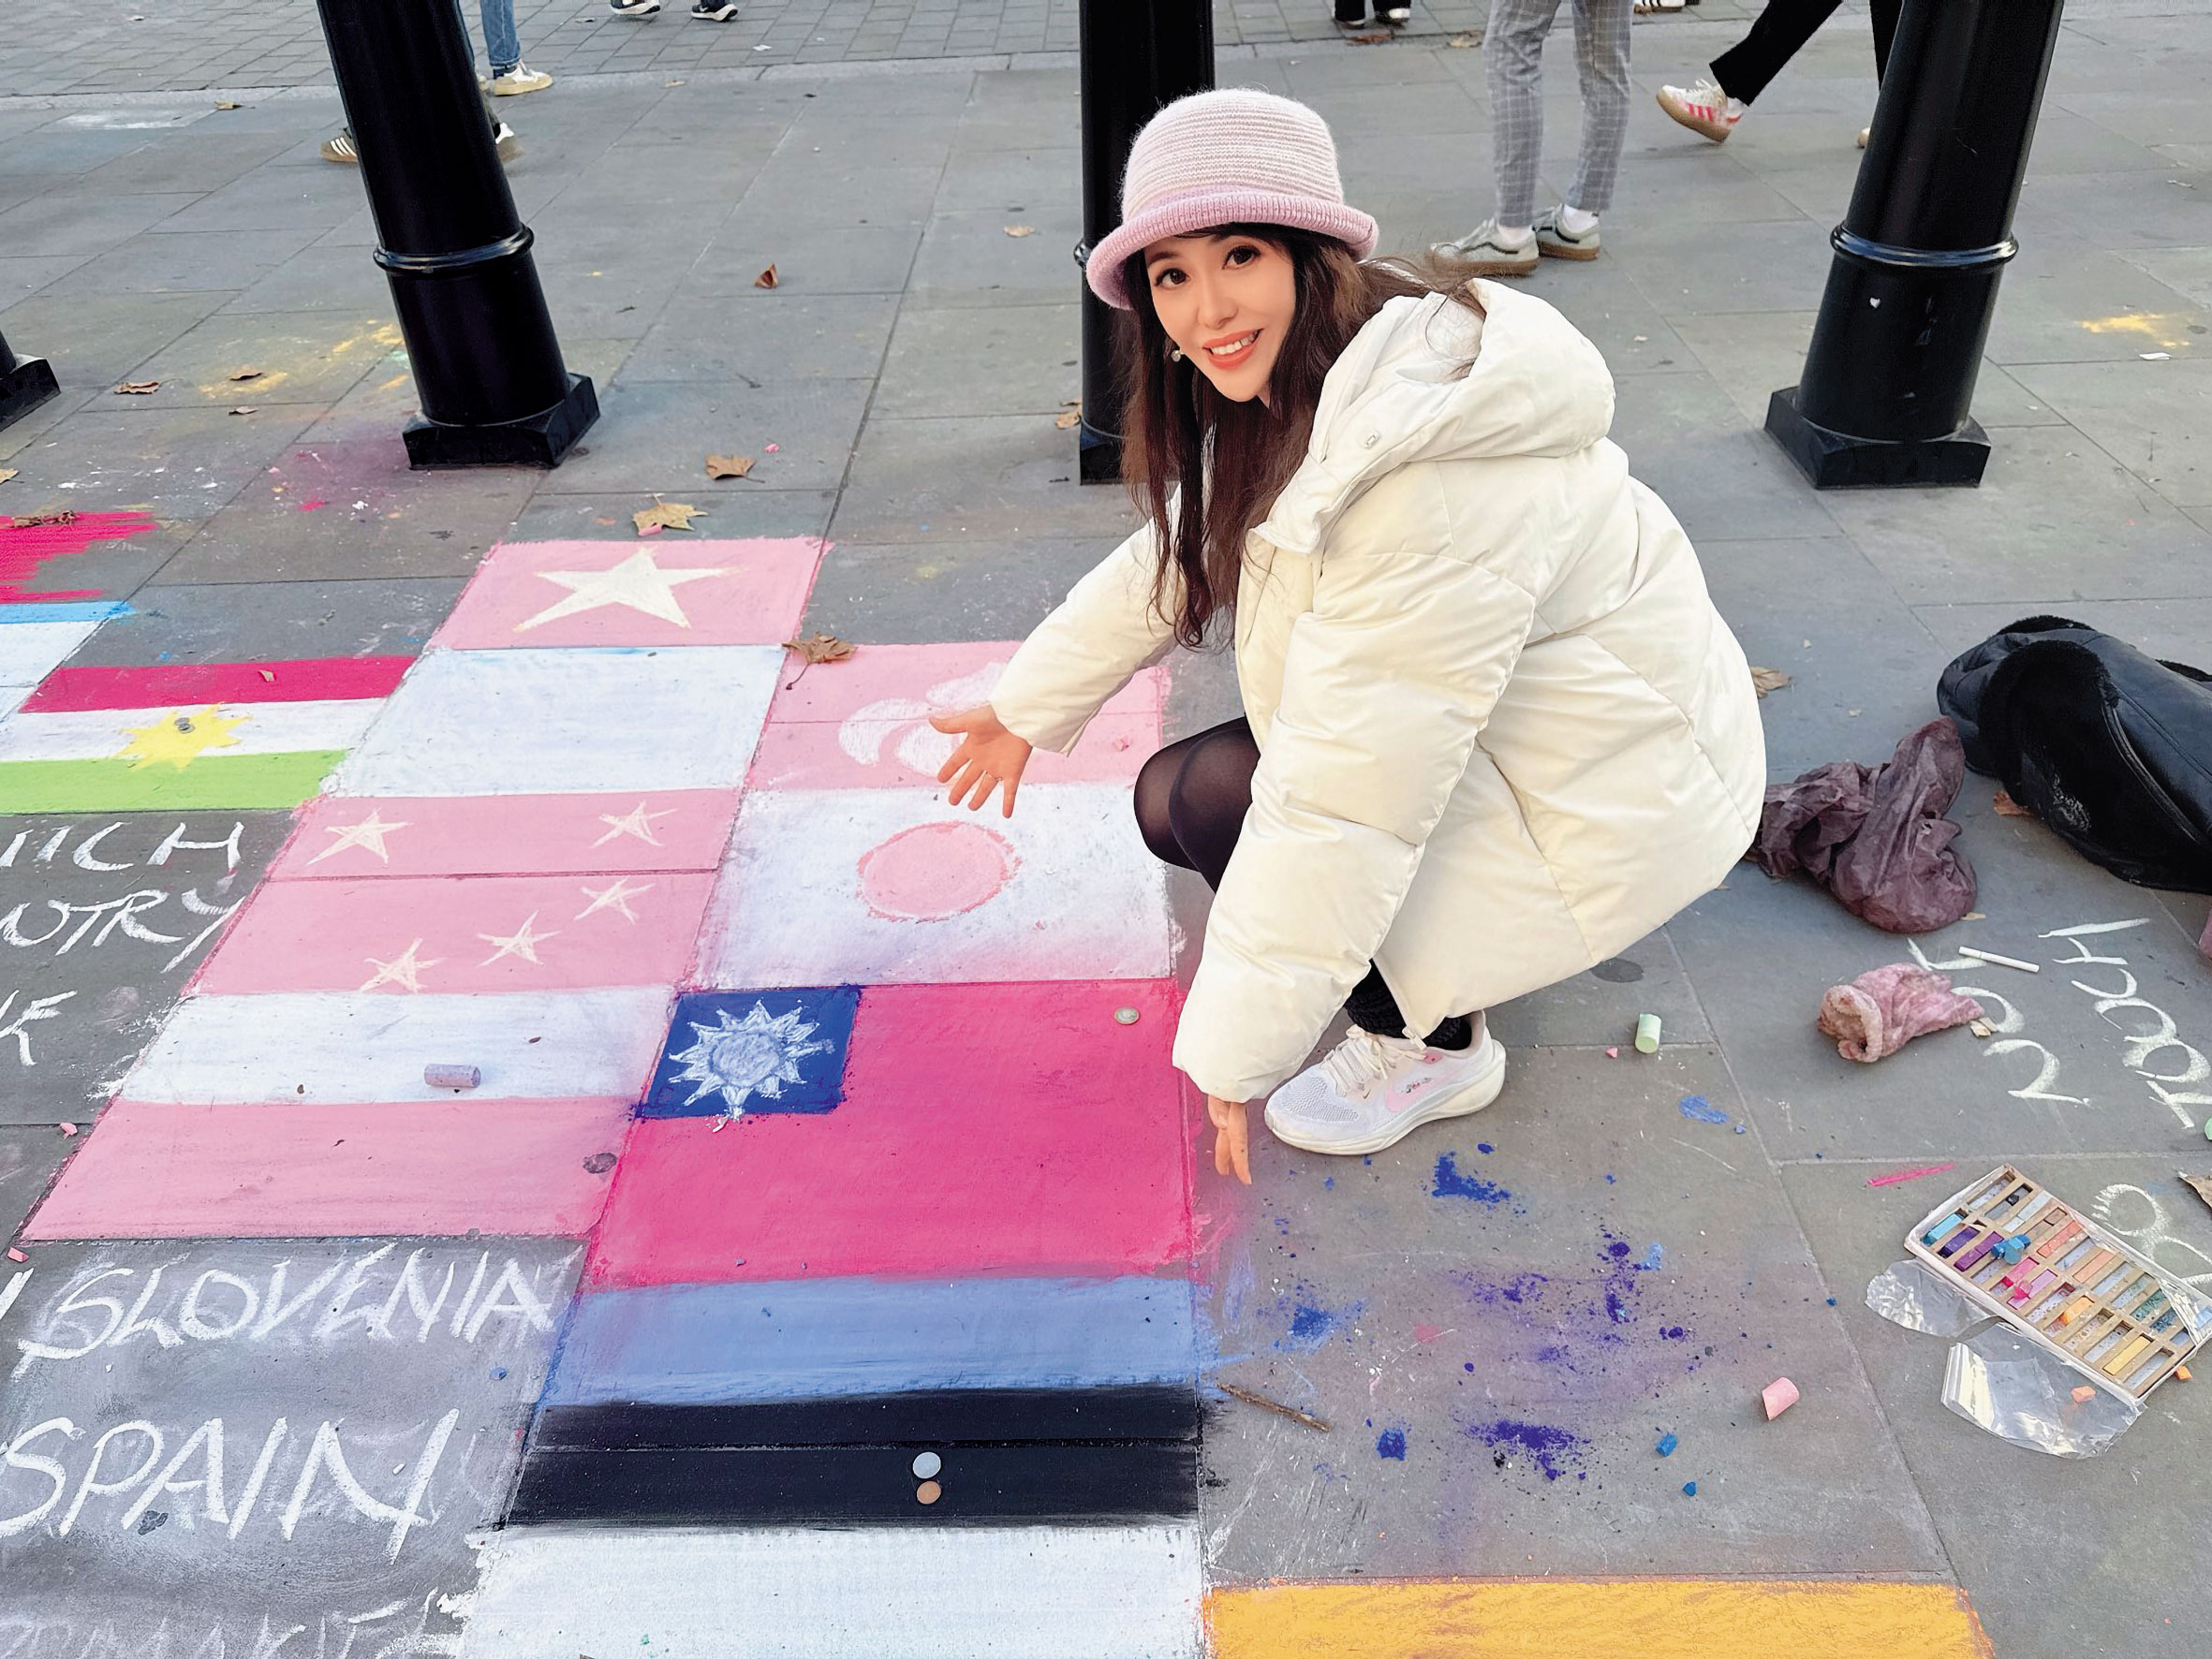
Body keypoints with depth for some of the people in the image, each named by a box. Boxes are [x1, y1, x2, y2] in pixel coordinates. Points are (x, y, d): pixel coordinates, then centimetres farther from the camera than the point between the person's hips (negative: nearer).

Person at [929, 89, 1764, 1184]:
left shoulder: (1426, 488, -33)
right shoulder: (1304, 387, -3)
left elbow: (1345, 804, -32)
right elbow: (1176, 558, 10)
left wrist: (1236, 1049, -23)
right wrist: (1025, 707, 17)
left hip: (1619, 802, -9)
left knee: (1195, 799, -15)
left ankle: (1433, 1045, 5)